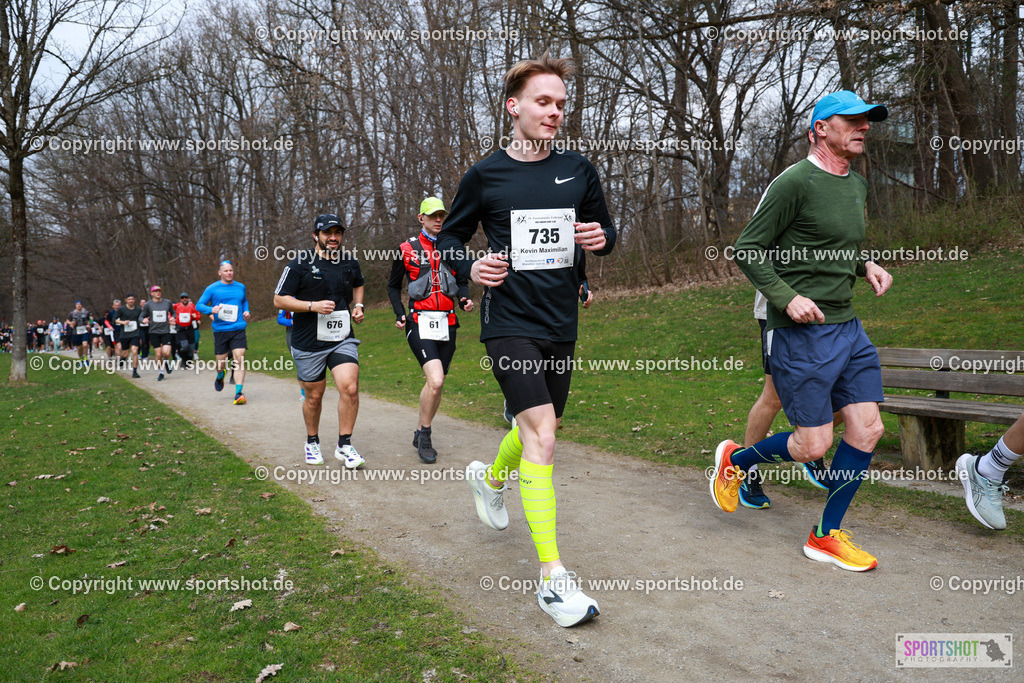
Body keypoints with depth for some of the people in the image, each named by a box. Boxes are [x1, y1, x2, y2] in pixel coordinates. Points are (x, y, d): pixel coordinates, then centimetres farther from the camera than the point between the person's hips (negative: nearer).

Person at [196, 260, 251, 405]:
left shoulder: (241, 287, 11)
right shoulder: (212, 289, 2)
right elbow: (199, 305, 3)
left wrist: (246, 311, 11)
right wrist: (211, 310, -17)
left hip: (238, 329, 1)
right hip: (220, 330, -1)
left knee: (239, 359, -14)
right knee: (221, 361, 6)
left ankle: (238, 393, -13)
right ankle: (220, 376, 44)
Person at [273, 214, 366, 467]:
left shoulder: (350, 263, 7)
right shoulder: (300, 264, -7)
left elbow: (358, 284, 29)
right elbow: (279, 299, -7)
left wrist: (358, 306, 10)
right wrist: (313, 306, -18)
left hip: (343, 339, 3)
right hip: (309, 342, -2)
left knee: (350, 389, -15)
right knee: (314, 396, 9)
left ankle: (344, 446, 0)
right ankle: (312, 443, 33)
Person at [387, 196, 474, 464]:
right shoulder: (407, 249, 4)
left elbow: (462, 281, 19)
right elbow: (393, 286, 13)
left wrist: (465, 299, -3)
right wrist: (399, 313, -2)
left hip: (447, 323, 4)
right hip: (419, 323, -4)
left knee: (436, 384, 9)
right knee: (435, 381, -20)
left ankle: (420, 434, 29)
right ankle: (424, 435, 0)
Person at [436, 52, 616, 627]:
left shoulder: (579, 170, 6)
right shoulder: (485, 176, -1)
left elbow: (605, 228, 17)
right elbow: (449, 238, 10)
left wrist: (602, 238, -7)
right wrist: (470, 268, -11)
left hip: (561, 323, 5)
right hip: (508, 322, -4)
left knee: (540, 426, 19)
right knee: (542, 435, -16)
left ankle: (491, 477, 53)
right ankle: (554, 576, -10)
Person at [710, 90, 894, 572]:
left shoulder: (857, 184, 16)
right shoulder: (795, 182, -11)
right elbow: (748, 249, -11)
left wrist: (865, 266, 9)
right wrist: (786, 297, -21)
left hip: (847, 325, 8)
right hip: (800, 332, -8)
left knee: (868, 429, 4)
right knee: (814, 445, -5)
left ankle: (826, 536, 18)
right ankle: (735, 460, 24)